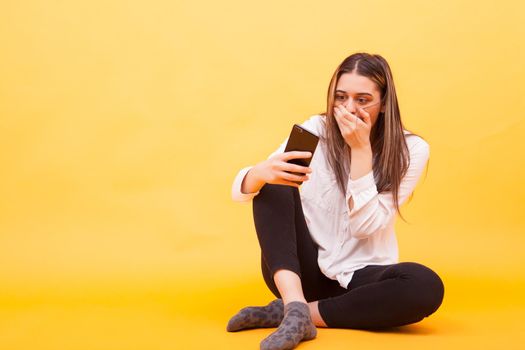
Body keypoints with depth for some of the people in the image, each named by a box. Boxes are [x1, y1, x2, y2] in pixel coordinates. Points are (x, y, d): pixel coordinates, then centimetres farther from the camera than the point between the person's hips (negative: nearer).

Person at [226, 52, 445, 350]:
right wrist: (262, 173, -37)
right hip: (302, 272, 1)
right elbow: (240, 191, -13)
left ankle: (292, 312, -22)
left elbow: (365, 226, -16)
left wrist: (361, 150, -21)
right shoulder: (315, 131, -6)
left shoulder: (411, 150, -8)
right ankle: (295, 306, -33)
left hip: (359, 278, 0)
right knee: (274, 183, -21)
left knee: (427, 287, -31)